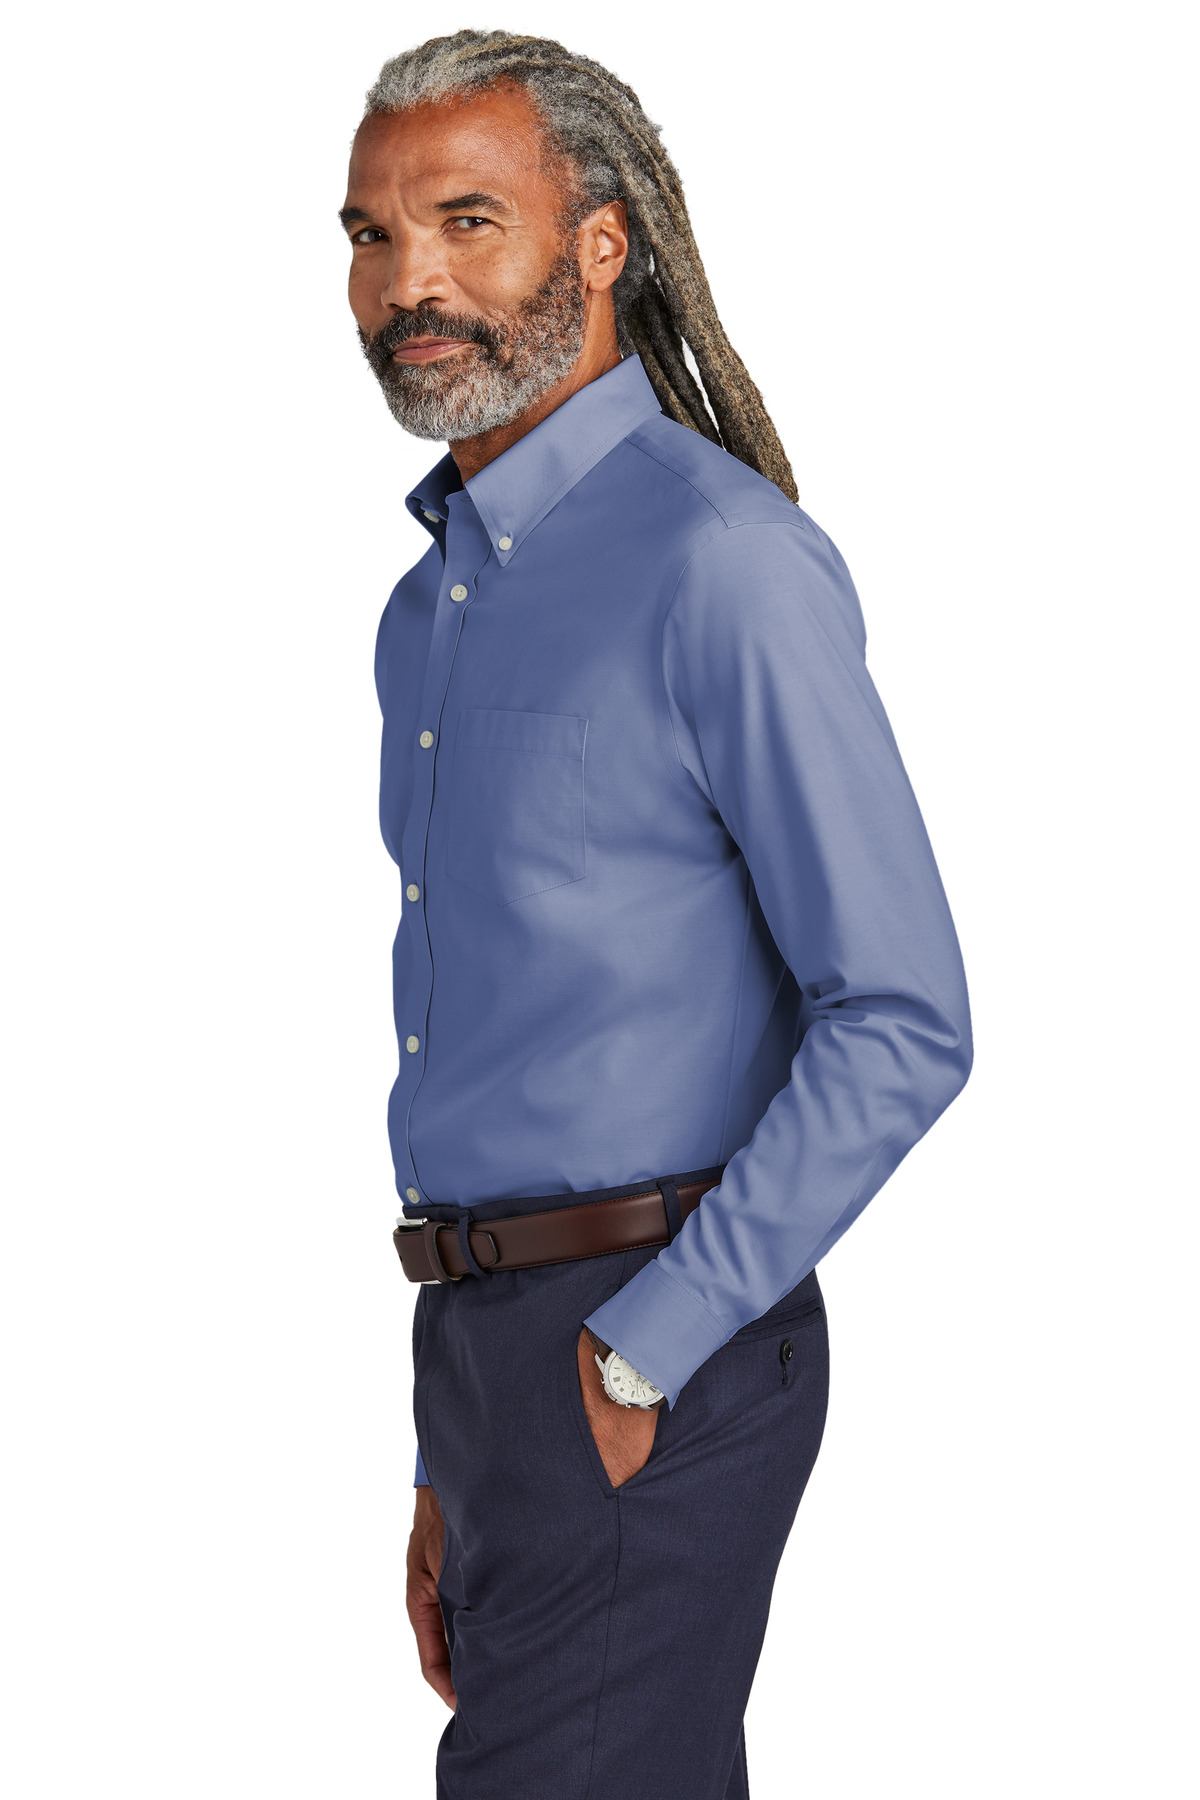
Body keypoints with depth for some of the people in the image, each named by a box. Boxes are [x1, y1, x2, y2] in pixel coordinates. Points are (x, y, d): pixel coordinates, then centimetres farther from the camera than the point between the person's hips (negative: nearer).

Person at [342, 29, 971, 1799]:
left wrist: (642, 1355, -16)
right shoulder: (432, 607, 15)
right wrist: (448, 1467, 18)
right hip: (480, 1332, 8)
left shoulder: (725, 562, -12)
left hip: (652, 1351, -8)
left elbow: (903, 1026, -17)